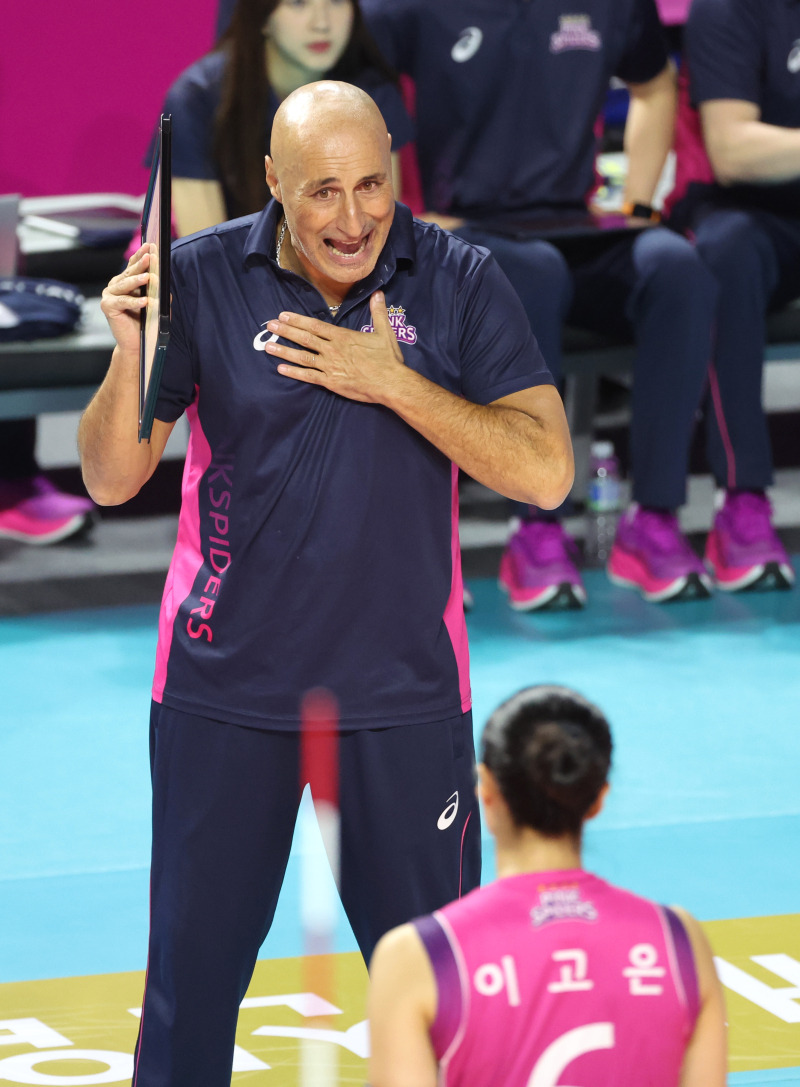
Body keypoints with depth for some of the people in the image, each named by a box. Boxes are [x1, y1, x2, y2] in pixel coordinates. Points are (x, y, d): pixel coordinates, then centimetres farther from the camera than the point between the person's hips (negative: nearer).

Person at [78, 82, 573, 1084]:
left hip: (404, 692, 0)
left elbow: (545, 471, -12)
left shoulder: (460, 283, -5)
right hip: (222, 690, 0)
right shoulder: (199, 279, -5)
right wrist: (130, 358, -21)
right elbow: (112, 479, -3)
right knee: (192, 966, 7)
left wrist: (394, 382, -18)